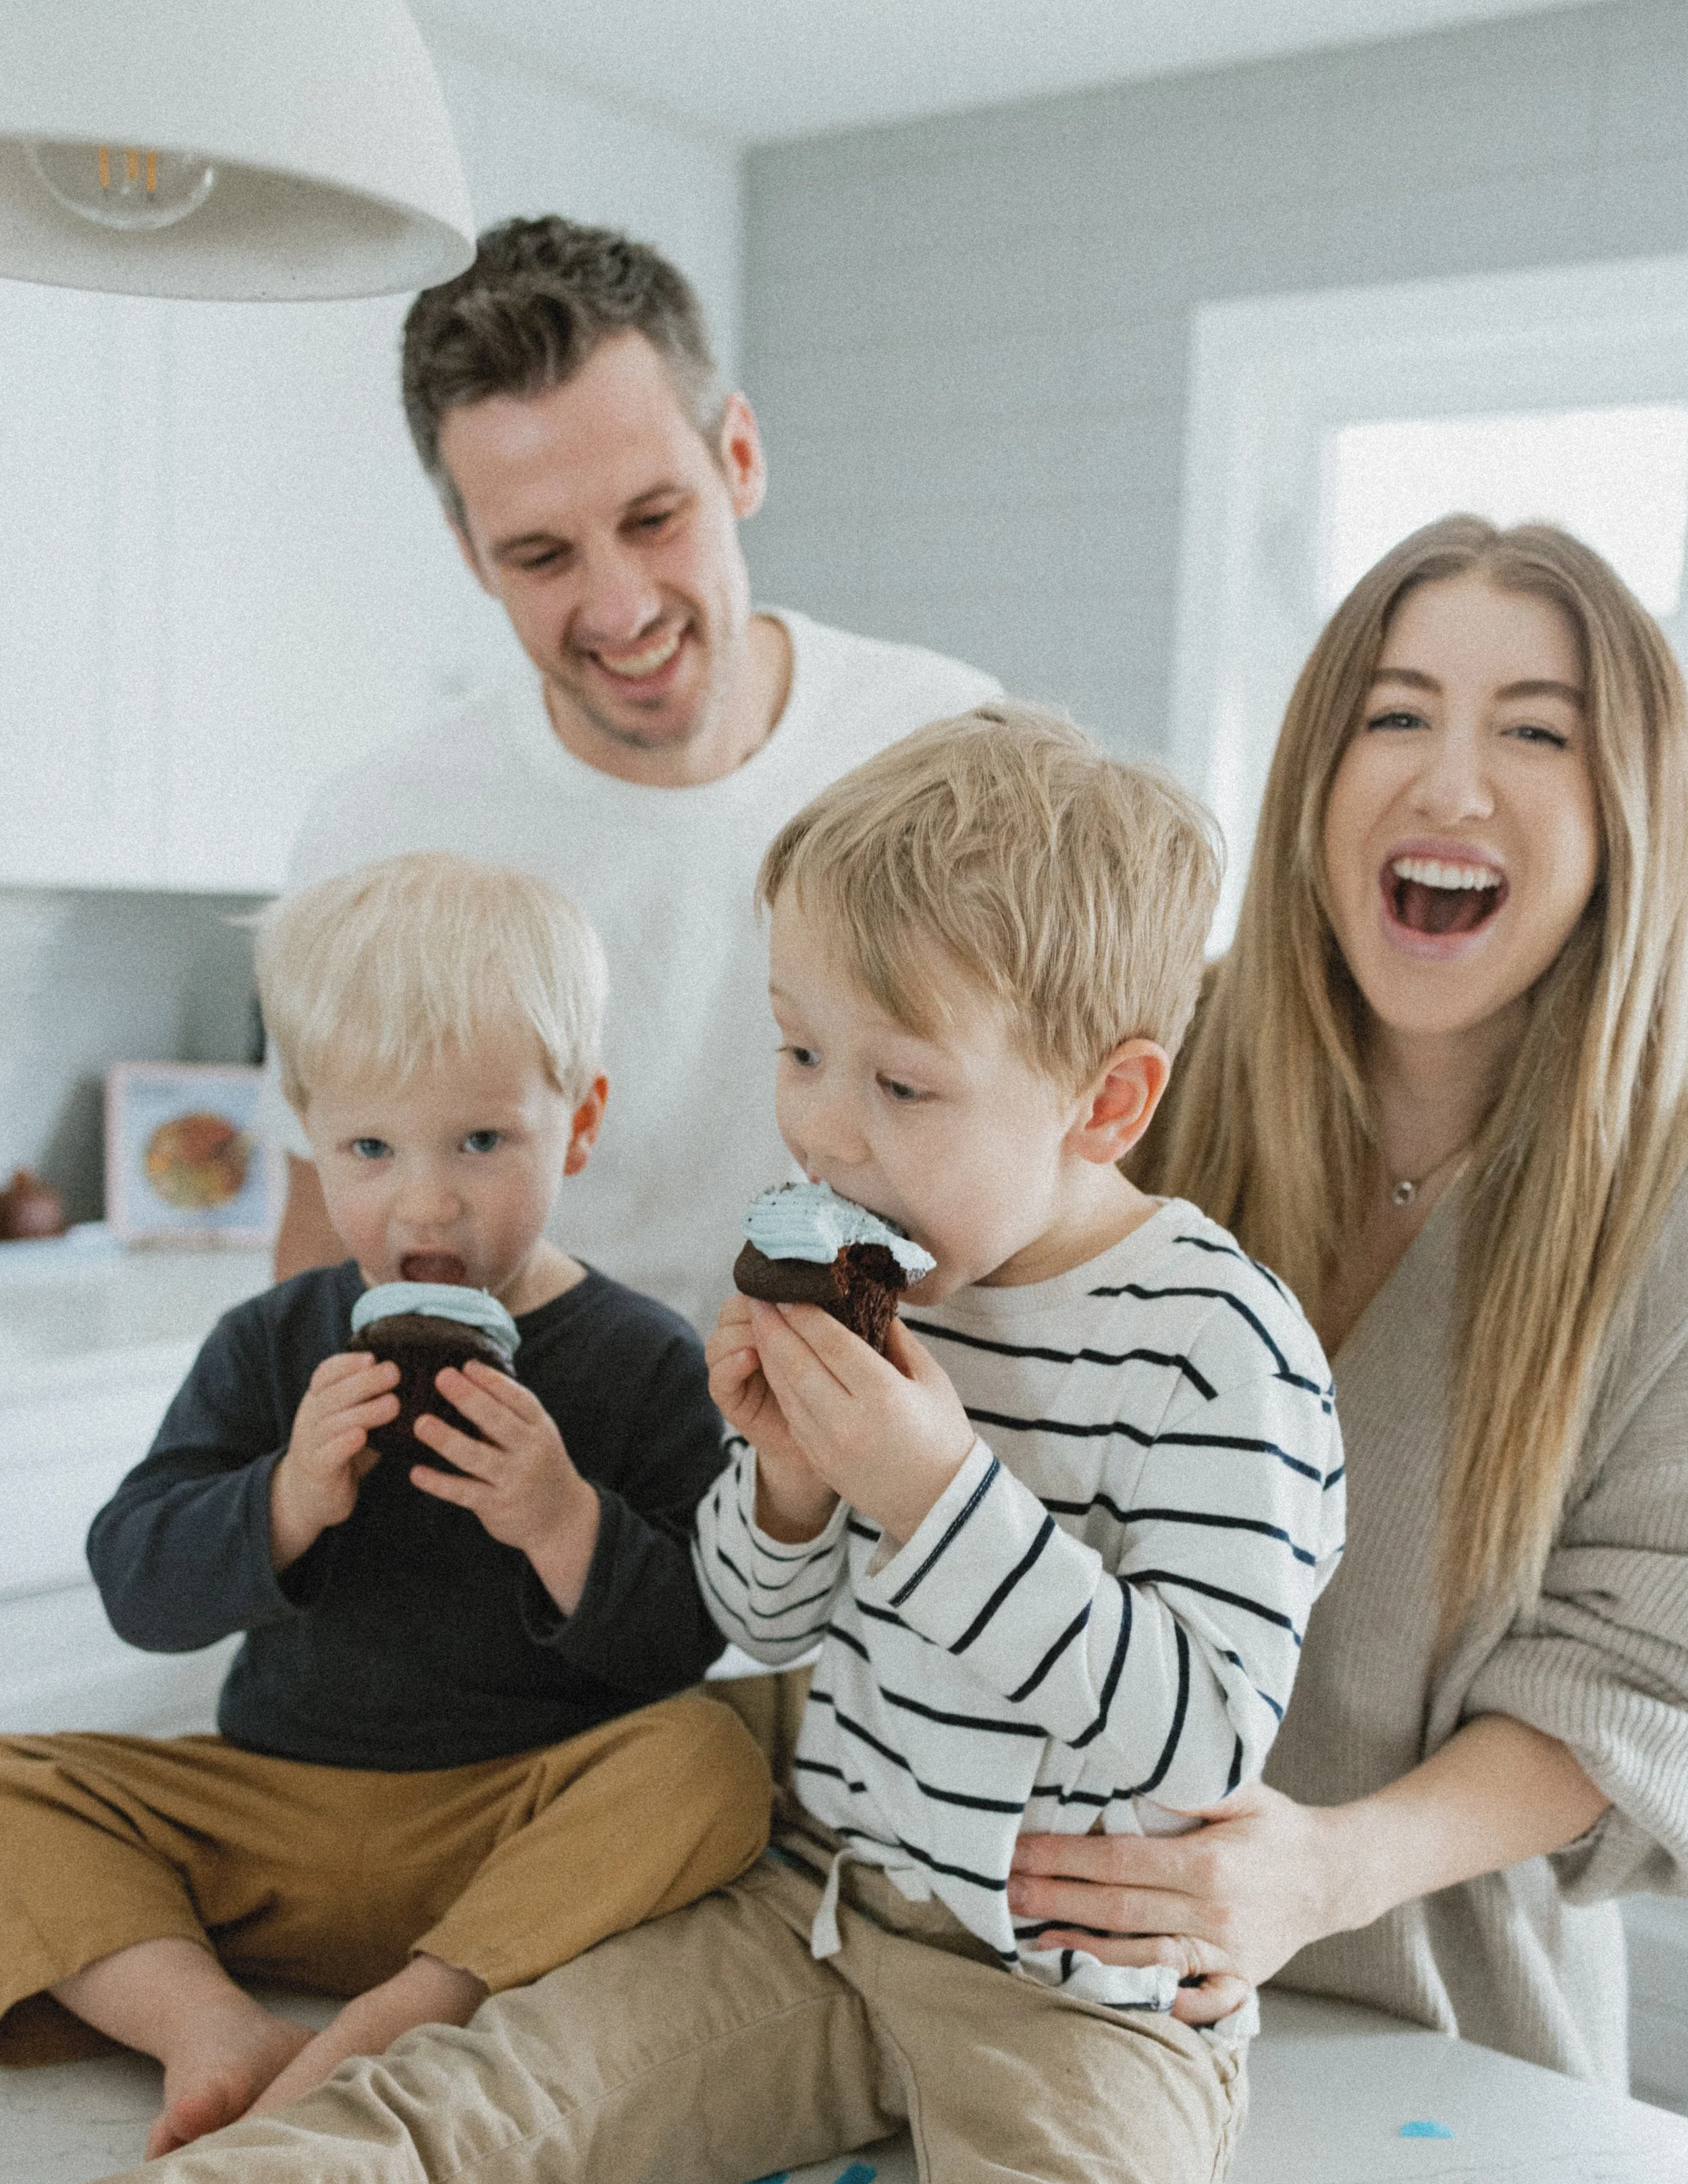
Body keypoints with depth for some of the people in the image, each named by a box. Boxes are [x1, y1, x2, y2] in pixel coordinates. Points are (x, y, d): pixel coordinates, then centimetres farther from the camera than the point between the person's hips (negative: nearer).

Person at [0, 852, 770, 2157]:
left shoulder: (644, 1364, -6)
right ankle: (213, 2028, -24)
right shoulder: (272, 1347, 3)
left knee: (710, 1764, -30)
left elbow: (684, 1646, -10)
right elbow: (135, 1584, -5)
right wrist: (287, 1502, -24)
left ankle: (397, 2021, -30)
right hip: (270, 1808, 3)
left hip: (518, 1833, -3)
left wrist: (565, 1523, -28)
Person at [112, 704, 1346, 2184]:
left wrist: (939, 1494, -31)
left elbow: (1204, 1744, -25)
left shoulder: (1221, 1353, -20)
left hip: (1083, 1991, -5)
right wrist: (791, 1478, -14)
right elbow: (765, 1625, 10)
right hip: (819, 1899, 6)